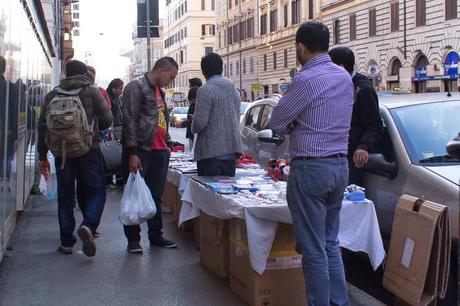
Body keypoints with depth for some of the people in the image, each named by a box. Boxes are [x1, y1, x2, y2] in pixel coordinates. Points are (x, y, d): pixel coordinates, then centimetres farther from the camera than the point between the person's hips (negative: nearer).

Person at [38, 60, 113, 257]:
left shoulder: (53, 95, 10)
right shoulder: (91, 91, 2)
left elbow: (42, 126, 11)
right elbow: (107, 120, -3)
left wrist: (43, 157, 17)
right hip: (89, 150, -3)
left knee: (65, 196, 10)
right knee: (96, 191, 5)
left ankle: (66, 242, 11)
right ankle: (89, 226, -21)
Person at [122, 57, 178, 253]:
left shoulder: (159, 91, 19)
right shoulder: (136, 87, -7)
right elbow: (130, 121, -14)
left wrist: (167, 144, 18)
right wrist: (132, 152, -19)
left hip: (159, 151, 8)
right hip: (140, 150, -8)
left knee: (156, 196, 11)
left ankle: (156, 235, 20)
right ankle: (133, 239, 5)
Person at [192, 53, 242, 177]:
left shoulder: (206, 90, -12)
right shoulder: (233, 89, 11)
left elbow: (200, 122, -16)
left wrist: (194, 128, 4)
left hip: (211, 151, -7)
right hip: (232, 149, 7)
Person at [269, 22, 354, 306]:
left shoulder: (306, 79, -15)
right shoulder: (345, 77, 10)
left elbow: (276, 122, -7)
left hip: (310, 168, -8)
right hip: (340, 166, 8)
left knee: (313, 249, 0)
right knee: (331, 244, 16)